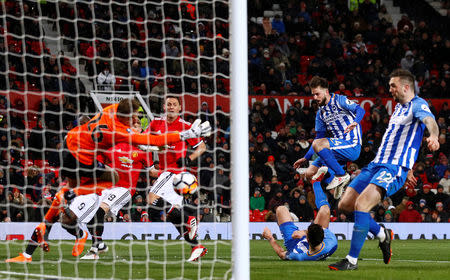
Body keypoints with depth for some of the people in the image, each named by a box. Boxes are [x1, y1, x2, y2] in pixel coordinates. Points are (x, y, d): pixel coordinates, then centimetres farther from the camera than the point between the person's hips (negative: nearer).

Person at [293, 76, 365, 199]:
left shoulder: (339, 100, -3)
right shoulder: (321, 113, 18)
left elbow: (360, 110, -17)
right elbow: (319, 137, 24)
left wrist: (355, 122, -38)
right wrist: (305, 158, 20)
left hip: (352, 147, -8)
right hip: (339, 149, 8)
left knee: (317, 144, -29)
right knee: (310, 173, -2)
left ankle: (341, 175, -18)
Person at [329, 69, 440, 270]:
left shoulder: (417, 104, -6)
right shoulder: (399, 107, 22)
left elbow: (429, 120, -29)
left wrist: (433, 136, -52)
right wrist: (407, 170, 34)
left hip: (395, 168, -9)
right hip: (377, 164, 9)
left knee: (361, 203, -26)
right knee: (345, 204, 4)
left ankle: (352, 260, -23)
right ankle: (382, 234, 22)